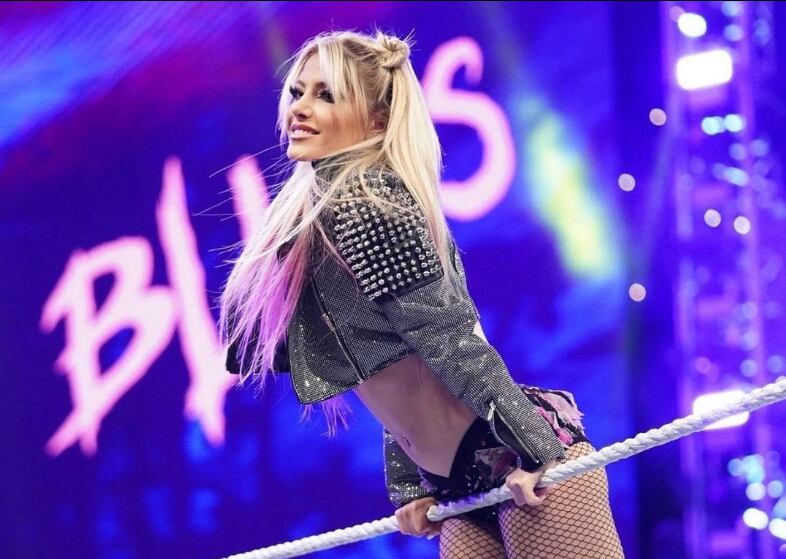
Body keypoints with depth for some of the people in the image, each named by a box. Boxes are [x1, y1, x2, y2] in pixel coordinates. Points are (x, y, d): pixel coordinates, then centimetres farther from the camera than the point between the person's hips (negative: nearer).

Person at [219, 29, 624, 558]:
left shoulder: (361, 203, -13)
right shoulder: (317, 212, 16)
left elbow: (451, 339, -19)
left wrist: (535, 450, -23)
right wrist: (408, 488, 17)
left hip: (530, 468, -10)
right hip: (469, 487, 10)